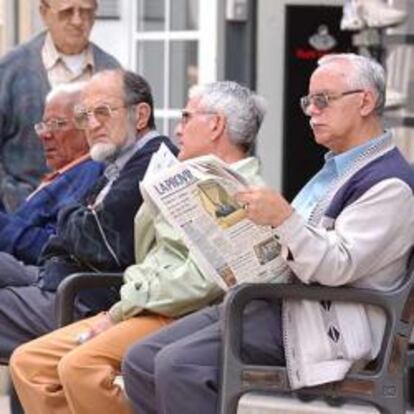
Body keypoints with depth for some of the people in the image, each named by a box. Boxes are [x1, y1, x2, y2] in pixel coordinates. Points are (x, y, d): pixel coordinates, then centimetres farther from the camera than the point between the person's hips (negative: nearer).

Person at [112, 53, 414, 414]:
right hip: (270, 298, 10)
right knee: (140, 361, -3)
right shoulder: (336, 169, 23)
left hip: (318, 322, -10)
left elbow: (339, 266, -20)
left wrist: (284, 219, -32)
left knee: (178, 365, -26)